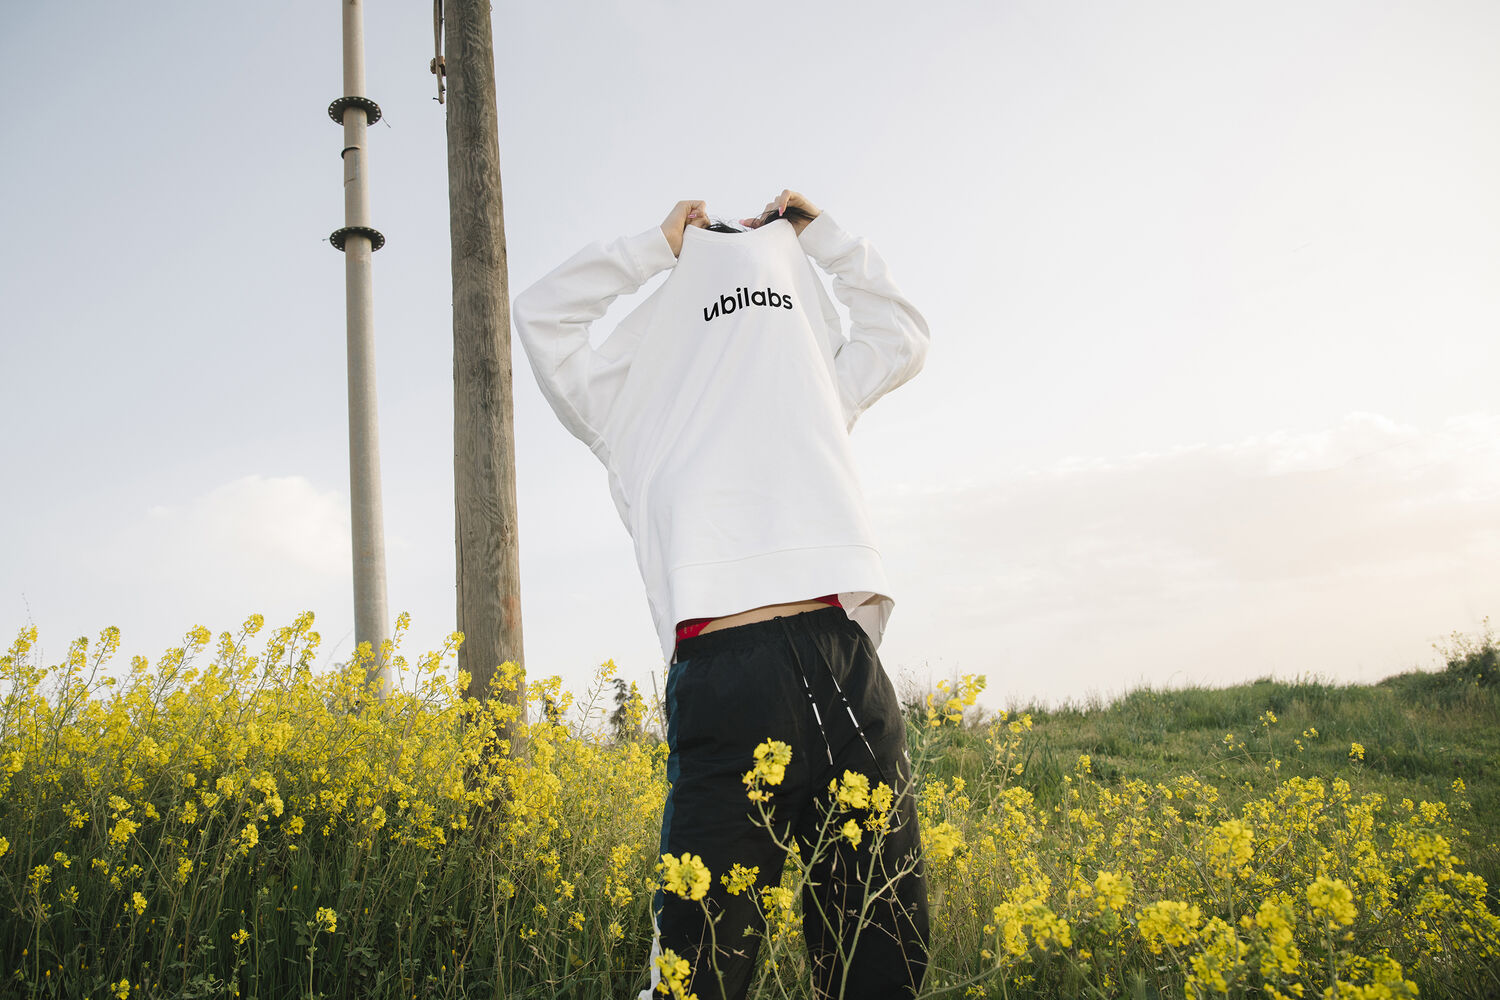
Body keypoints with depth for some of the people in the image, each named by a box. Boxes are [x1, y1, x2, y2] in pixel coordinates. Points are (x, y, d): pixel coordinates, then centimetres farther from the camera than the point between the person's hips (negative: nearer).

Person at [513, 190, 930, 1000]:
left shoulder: (815, 389, 30)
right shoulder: (637, 408, 21)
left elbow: (902, 335, 42)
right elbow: (542, 311, 18)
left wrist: (816, 236, 40)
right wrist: (660, 245, 23)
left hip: (845, 662, 4)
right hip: (723, 678, -3)